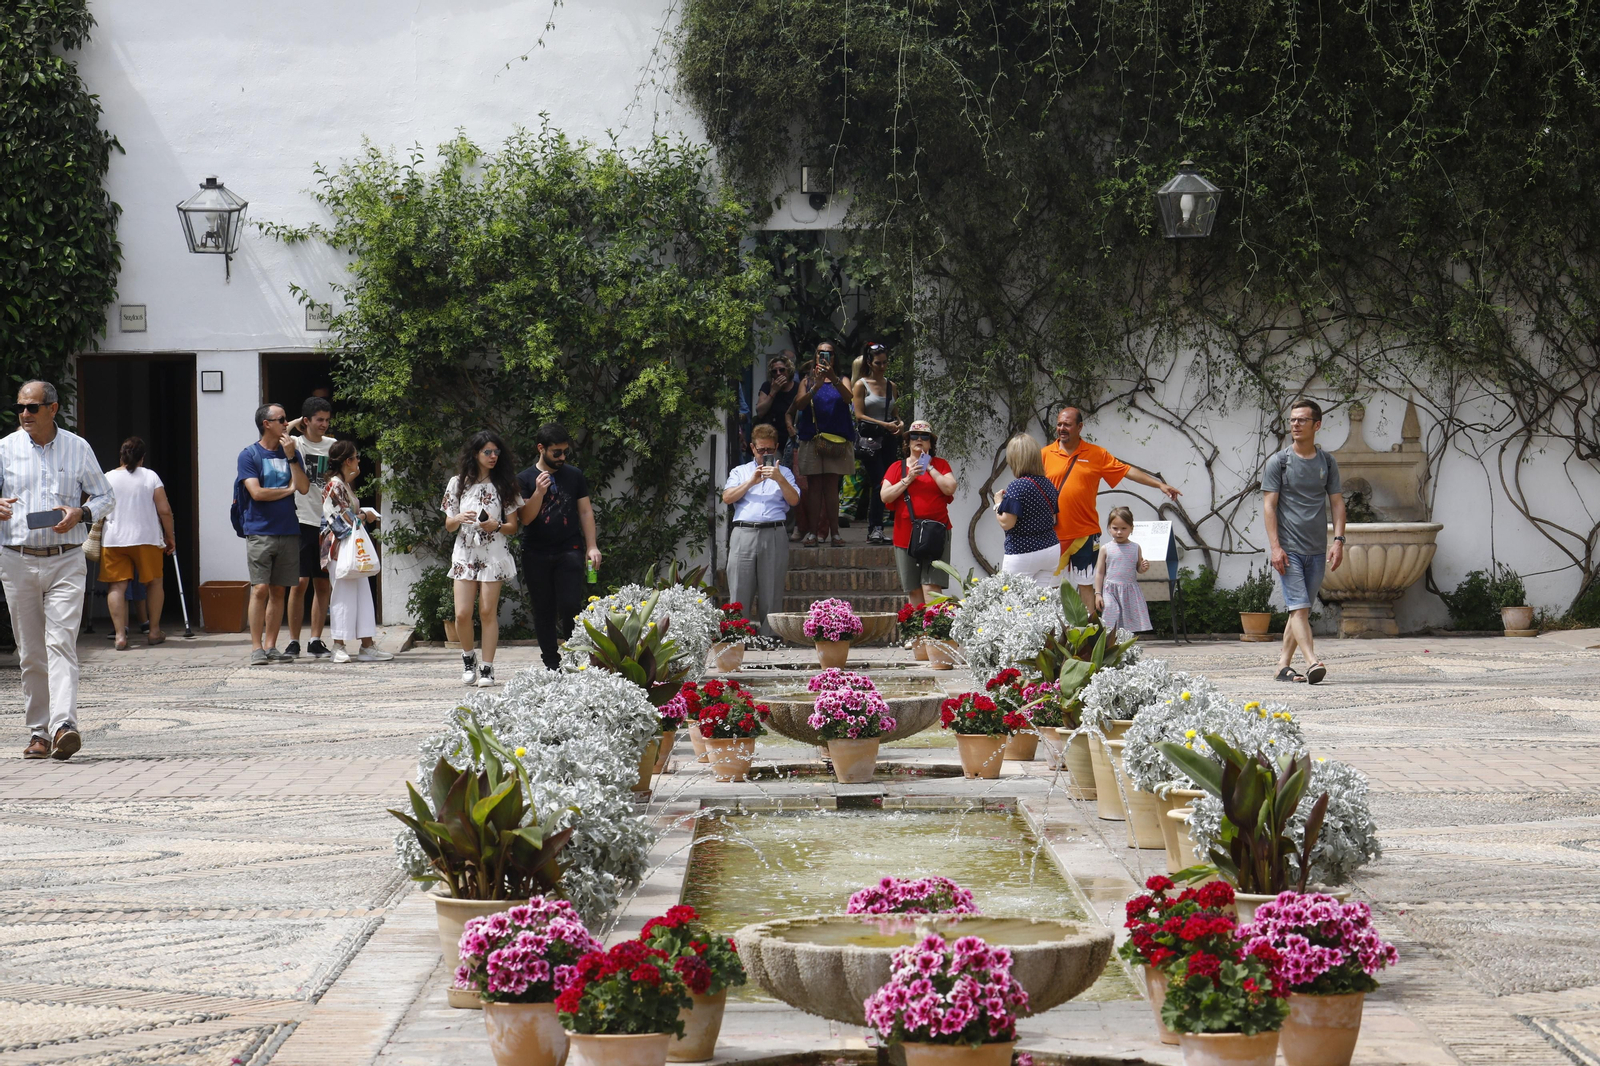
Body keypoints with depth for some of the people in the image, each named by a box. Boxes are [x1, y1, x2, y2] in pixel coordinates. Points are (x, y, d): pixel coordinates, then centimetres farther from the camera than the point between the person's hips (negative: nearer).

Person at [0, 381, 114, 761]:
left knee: (61, 641, -15)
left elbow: (105, 497, 12)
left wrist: (80, 513, -8)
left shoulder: (77, 448, 6)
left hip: (66, 562, -2)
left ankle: (64, 726, -25)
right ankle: (38, 731, 13)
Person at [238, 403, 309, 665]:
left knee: (279, 590, 5)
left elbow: (304, 487, 1)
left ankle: (271, 646, 11)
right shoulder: (249, 455, 0)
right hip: (260, 532, -4)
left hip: (288, 532, 4)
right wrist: (288, 489, 0)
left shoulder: (292, 453, 13)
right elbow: (257, 492, -11)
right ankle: (256, 648, -5)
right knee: (260, 589, -9)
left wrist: (291, 457, -7)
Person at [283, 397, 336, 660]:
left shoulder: (333, 445, 11)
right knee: (300, 582, -7)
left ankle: (316, 640, 10)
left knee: (323, 584, 5)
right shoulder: (295, 445, -1)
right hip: (302, 522, -4)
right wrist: (294, 425, -8)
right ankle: (293, 641, -1)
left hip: (327, 522, 4)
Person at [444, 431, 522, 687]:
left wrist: (496, 526, -16)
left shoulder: (504, 485, 5)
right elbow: (448, 525, 10)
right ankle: (468, 660, 16)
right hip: (465, 554, 1)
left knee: (488, 612, -5)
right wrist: (459, 519, -12)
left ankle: (487, 668, 1)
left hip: (493, 554, -1)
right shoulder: (458, 483, 8)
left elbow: (513, 527, 5)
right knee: (462, 613, -7)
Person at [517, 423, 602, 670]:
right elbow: (525, 518, -2)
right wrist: (539, 492, -17)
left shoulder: (574, 476, 8)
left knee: (570, 605, -13)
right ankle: (551, 664, 11)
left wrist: (592, 546, 3)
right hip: (536, 554, 0)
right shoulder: (525, 479, 3)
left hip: (569, 551, 0)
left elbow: (585, 511, 11)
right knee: (543, 611, 4)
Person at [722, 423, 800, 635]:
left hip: (774, 536, 0)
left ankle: (769, 640, -4)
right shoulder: (740, 472, 22)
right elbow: (727, 497, 6)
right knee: (740, 593, -7)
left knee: (772, 596, -3)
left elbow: (794, 500, 6)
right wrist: (751, 482, -4)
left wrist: (779, 479, -8)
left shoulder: (783, 473, 21)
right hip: (744, 534, 0)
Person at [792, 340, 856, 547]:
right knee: (814, 486, -2)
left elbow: (848, 398, -10)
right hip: (811, 439, 0)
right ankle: (812, 532, -3)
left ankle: (834, 532, -3)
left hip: (837, 440, 0)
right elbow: (799, 404, -2)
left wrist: (834, 379, -27)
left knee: (831, 486, -3)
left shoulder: (842, 381, 12)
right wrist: (815, 387, -18)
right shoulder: (808, 381, 14)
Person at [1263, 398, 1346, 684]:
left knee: (1302, 609, 7)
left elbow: (1336, 502, 10)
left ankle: (1284, 665, 15)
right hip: (1288, 548, -4)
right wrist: (1275, 547, -11)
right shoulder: (1278, 461, 1)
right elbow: (1269, 505, -2)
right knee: (1298, 607, -13)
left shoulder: (1327, 462, 10)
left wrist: (1338, 540, -3)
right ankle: (1312, 663, -23)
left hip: (1316, 550, 4)